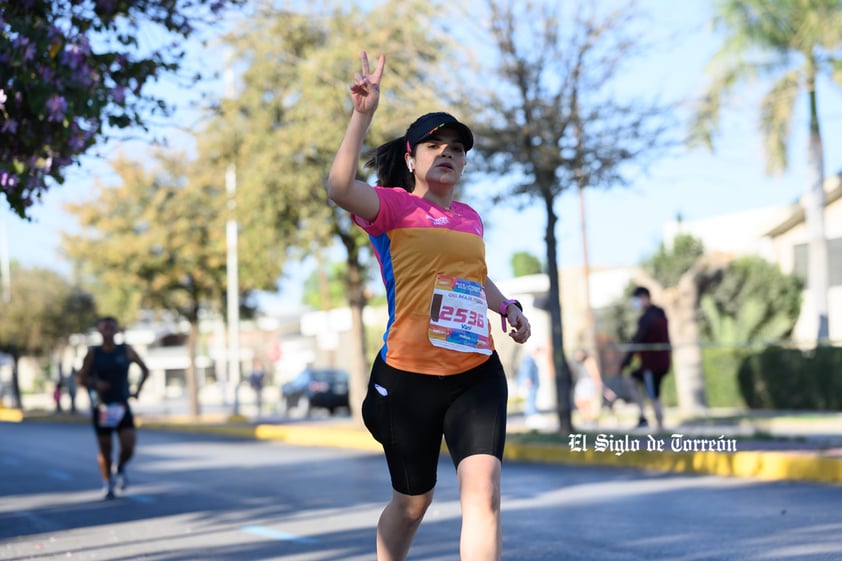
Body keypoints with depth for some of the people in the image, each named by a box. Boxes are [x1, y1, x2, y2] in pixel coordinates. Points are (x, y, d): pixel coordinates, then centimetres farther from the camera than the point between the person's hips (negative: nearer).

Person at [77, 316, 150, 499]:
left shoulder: (126, 351, 0)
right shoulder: (93, 353, -2)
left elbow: (145, 370, 13)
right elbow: (81, 379, 0)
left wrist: (137, 389, 2)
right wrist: (95, 384, -19)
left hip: (122, 407, 1)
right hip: (102, 409, -1)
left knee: (128, 447, -12)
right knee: (105, 452, 1)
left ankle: (120, 469, 21)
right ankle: (108, 484, 23)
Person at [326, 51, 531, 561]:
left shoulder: (470, 218, 15)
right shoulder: (395, 205, -3)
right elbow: (341, 187, -25)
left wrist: (508, 308, 15)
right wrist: (363, 114, -30)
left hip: (477, 374, 4)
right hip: (407, 377, -4)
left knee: (483, 486, -16)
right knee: (413, 500, 12)